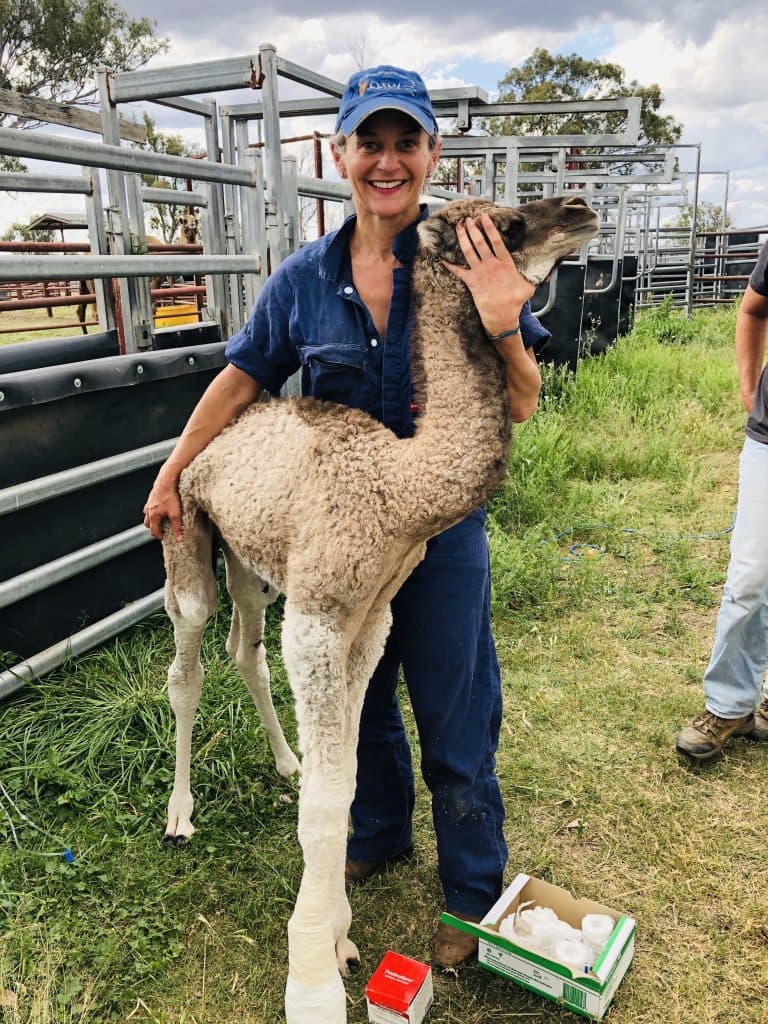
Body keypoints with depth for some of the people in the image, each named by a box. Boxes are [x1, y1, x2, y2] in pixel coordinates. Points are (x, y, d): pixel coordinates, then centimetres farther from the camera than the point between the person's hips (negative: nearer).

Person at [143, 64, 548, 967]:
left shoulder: (472, 261, -10)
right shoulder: (305, 278, -3)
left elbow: (521, 408, -10)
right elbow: (242, 380, 7)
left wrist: (502, 326, -30)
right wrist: (171, 474, 10)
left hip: (442, 529, -3)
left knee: (452, 716, 9)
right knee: (358, 696, 21)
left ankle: (473, 891, 35)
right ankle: (378, 834, 50)